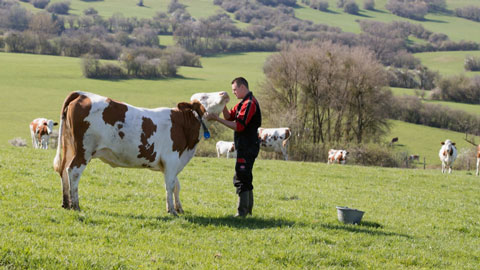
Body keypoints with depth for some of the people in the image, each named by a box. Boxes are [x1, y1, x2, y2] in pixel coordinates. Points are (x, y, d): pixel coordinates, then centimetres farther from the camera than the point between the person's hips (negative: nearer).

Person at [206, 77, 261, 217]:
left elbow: (239, 126, -22)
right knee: (245, 178, 16)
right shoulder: (243, 103, 18)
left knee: (241, 177, -11)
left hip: (247, 147, -11)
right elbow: (229, 116, 18)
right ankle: (248, 209, 24)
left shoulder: (250, 103, -16)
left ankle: (242, 212, -10)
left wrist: (217, 119, -23)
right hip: (244, 146, 11)